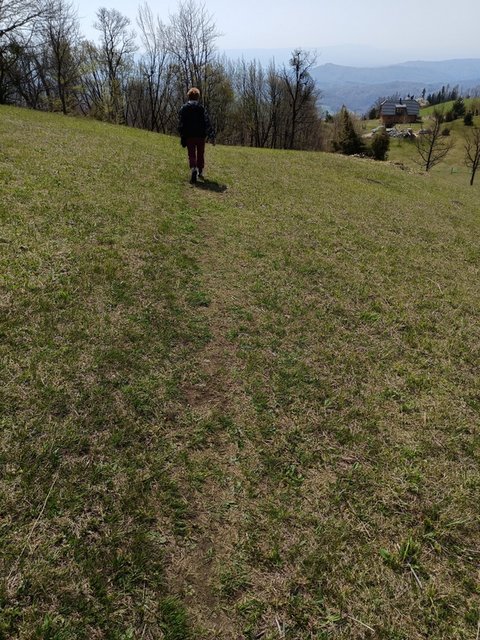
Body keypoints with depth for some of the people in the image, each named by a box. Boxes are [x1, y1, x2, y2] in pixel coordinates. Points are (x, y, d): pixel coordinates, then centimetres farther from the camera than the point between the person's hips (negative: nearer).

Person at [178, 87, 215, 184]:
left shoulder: (183, 109, 2)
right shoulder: (202, 108, 0)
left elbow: (181, 124, 0)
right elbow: (207, 123, -6)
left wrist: (182, 137, 4)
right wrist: (212, 136, -7)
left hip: (189, 136, 0)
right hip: (201, 136, 1)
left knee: (191, 155, -1)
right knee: (200, 154, 16)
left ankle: (193, 169, -28)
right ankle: (200, 172, 25)